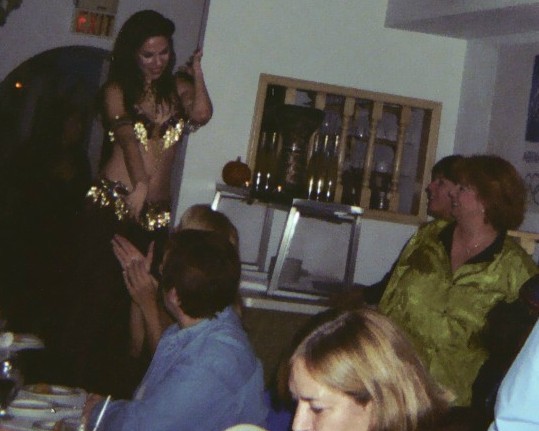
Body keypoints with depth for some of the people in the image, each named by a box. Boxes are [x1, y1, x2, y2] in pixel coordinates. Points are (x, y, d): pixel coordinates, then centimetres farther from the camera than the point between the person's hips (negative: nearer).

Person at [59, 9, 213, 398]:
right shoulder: (118, 89, 5)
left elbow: (202, 115, -5)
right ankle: (76, 385, 1)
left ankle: (118, 391, 8)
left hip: (155, 212, 3)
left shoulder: (179, 87, 15)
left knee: (133, 306, 0)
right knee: (96, 295, -7)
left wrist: (196, 71, 2)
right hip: (112, 205, -2)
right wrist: (138, 184, -27)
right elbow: (126, 134, -13)